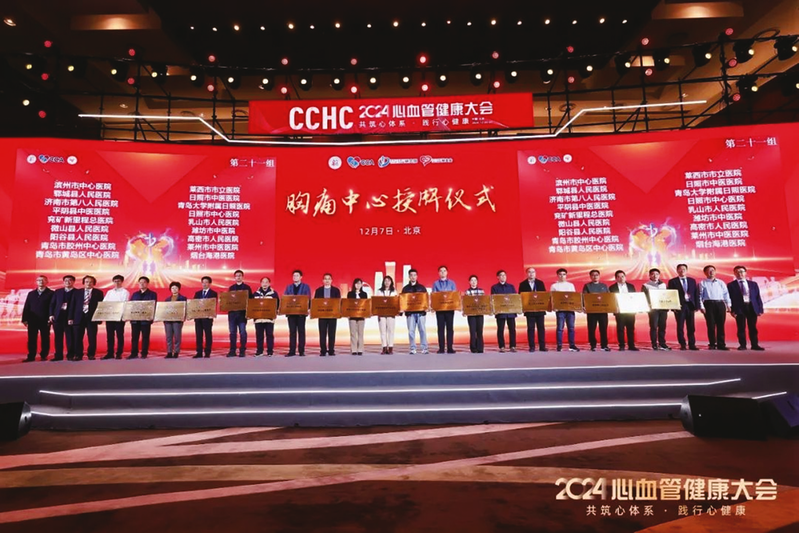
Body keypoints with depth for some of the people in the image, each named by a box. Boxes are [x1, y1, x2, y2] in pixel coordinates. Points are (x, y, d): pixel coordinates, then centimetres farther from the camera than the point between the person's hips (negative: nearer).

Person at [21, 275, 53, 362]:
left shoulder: (51, 293, 3)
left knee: (45, 338, 2)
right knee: (32, 339, 4)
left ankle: (44, 356, 8)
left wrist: (51, 317, -13)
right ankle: (31, 356, 8)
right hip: (32, 320, 4)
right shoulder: (31, 293, 16)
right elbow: (26, 307, 12)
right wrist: (24, 319, 2)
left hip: (45, 320, -4)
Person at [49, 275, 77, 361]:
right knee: (58, 337, 6)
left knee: (70, 338, -1)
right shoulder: (57, 292, 14)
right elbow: (52, 304, 11)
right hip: (58, 317, 4)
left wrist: (72, 318, -11)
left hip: (70, 318, -3)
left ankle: (70, 355, 5)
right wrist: (51, 315, -2)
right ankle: (58, 355, 12)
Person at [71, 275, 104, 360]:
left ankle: (91, 355, 10)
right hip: (79, 317, 2)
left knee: (92, 338, 1)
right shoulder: (77, 292, 12)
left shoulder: (98, 292, 6)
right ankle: (78, 355, 11)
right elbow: (73, 306, 8)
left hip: (92, 318, -2)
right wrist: (71, 318, 0)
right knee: (78, 338, 3)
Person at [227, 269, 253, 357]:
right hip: (232, 312, 3)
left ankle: (242, 350, 3)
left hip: (242, 312, -3)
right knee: (232, 332, 4)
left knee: (242, 332, -4)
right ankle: (232, 351, 9)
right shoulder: (231, 288, 14)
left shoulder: (247, 287, 5)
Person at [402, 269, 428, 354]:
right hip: (410, 312, 0)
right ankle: (413, 349, 6)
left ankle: (424, 348, 3)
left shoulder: (422, 287, 11)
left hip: (421, 311, 0)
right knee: (411, 331, -1)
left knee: (422, 330, -1)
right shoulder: (405, 288, 9)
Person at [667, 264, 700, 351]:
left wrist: (696, 306, 1)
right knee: (680, 327, 0)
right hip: (679, 306, -3)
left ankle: (692, 344, 10)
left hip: (690, 305, 3)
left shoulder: (692, 281, 13)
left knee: (691, 327, 4)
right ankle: (683, 345, 6)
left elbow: (696, 294, 9)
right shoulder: (672, 281, 3)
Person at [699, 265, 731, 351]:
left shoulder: (721, 282, 15)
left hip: (720, 304, 3)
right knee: (711, 325, -2)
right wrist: (701, 306, -7)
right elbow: (700, 295, 1)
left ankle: (721, 344, 7)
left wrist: (728, 305, 3)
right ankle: (712, 344, 5)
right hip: (709, 304, -3)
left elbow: (726, 294, 11)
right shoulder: (702, 283, 5)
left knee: (721, 325, 2)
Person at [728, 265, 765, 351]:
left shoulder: (753, 284, 13)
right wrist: (732, 310, -9)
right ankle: (742, 345, 7)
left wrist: (760, 309, 2)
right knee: (741, 328, 1)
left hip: (752, 307, 3)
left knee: (753, 328, 7)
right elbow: (729, 298, -1)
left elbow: (758, 297, 10)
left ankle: (755, 345, 14)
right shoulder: (731, 285, 3)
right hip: (739, 308, -2)